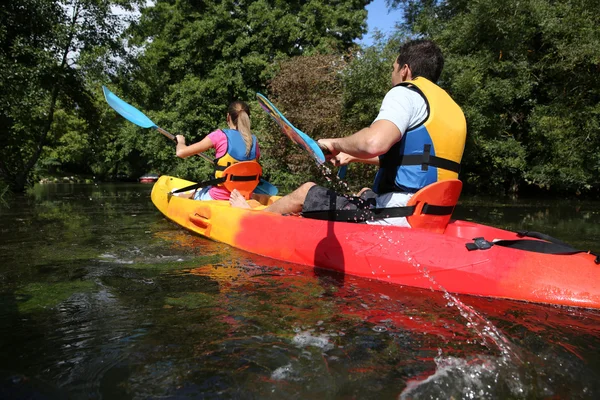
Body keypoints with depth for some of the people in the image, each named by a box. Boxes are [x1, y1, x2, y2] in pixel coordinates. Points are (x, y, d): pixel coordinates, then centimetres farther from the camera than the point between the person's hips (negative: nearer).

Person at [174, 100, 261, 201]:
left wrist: (181, 141, 13)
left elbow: (181, 153, -11)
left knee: (181, 196, 22)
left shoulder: (220, 135, -13)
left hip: (217, 198, -5)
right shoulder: (254, 141, -1)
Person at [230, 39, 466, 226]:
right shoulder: (453, 108, 18)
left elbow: (373, 142, -30)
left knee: (306, 192, 10)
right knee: (365, 193, 34)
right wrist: (354, 157, 33)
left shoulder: (406, 93, -9)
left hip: (394, 219, -9)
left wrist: (336, 143, -9)